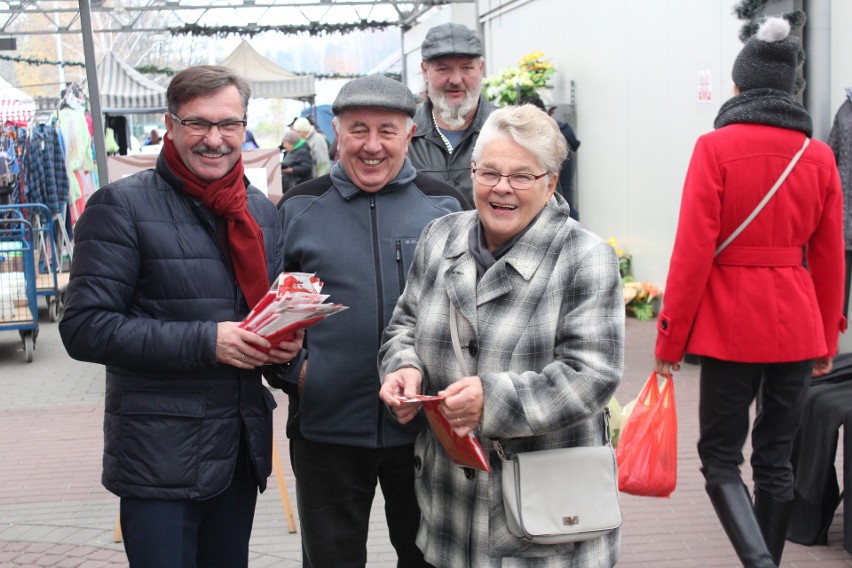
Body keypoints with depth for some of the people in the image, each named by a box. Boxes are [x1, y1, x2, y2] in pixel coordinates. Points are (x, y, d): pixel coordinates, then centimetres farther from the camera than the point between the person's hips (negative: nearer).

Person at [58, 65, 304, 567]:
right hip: (160, 457, -6)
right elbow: (86, 327, -14)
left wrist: (287, 340, -4)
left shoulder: (262, 210, 10)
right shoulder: (122, 206, -9)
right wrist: (205, 341, -21)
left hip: (243, 446, 6)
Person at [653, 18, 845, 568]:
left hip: (730, 323, -4)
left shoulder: (715, 148, -8)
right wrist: (827, 338, 20)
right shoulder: (819, 156, 5)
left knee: (720, 455, 7)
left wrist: (670, 337, -4)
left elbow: (693, 251, -11)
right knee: (776, 458, 15)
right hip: (797, 324, 4)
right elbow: (830, 258, 9)